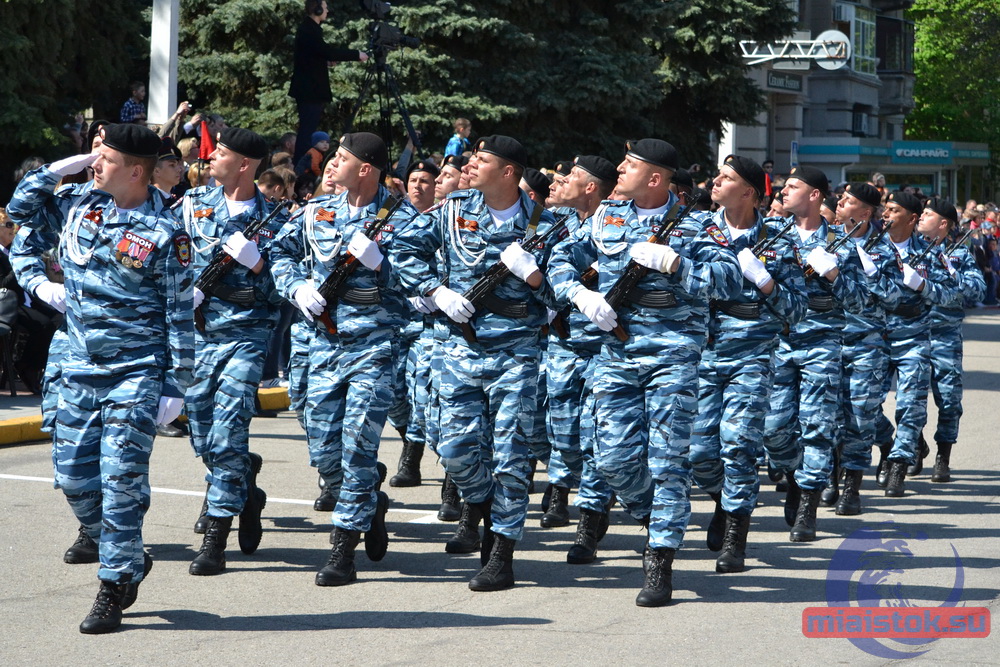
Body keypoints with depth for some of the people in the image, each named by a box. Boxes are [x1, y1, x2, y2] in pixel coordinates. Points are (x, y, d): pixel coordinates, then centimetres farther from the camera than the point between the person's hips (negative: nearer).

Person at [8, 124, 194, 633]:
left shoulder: (164, 234, -10)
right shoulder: (78, 204, 4)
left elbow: (180, 317, -7)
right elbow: (21, 210, 20)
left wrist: (176, 386, -10)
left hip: (137, 375, -6)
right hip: (80, 370, 6)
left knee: (121, 479, -6)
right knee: (73, 477, 7)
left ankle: (114, 587, 3)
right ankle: (131, 559, 26)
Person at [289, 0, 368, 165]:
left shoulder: (308, 28, 15)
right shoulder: (309, 29, -16)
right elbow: (327, 51, -23)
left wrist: (327, 60, 10)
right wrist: (356, 54, -17)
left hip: (309, 88, 10)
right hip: (309, 89, -10)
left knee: (307, 129, 11)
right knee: (307, 129, -11)